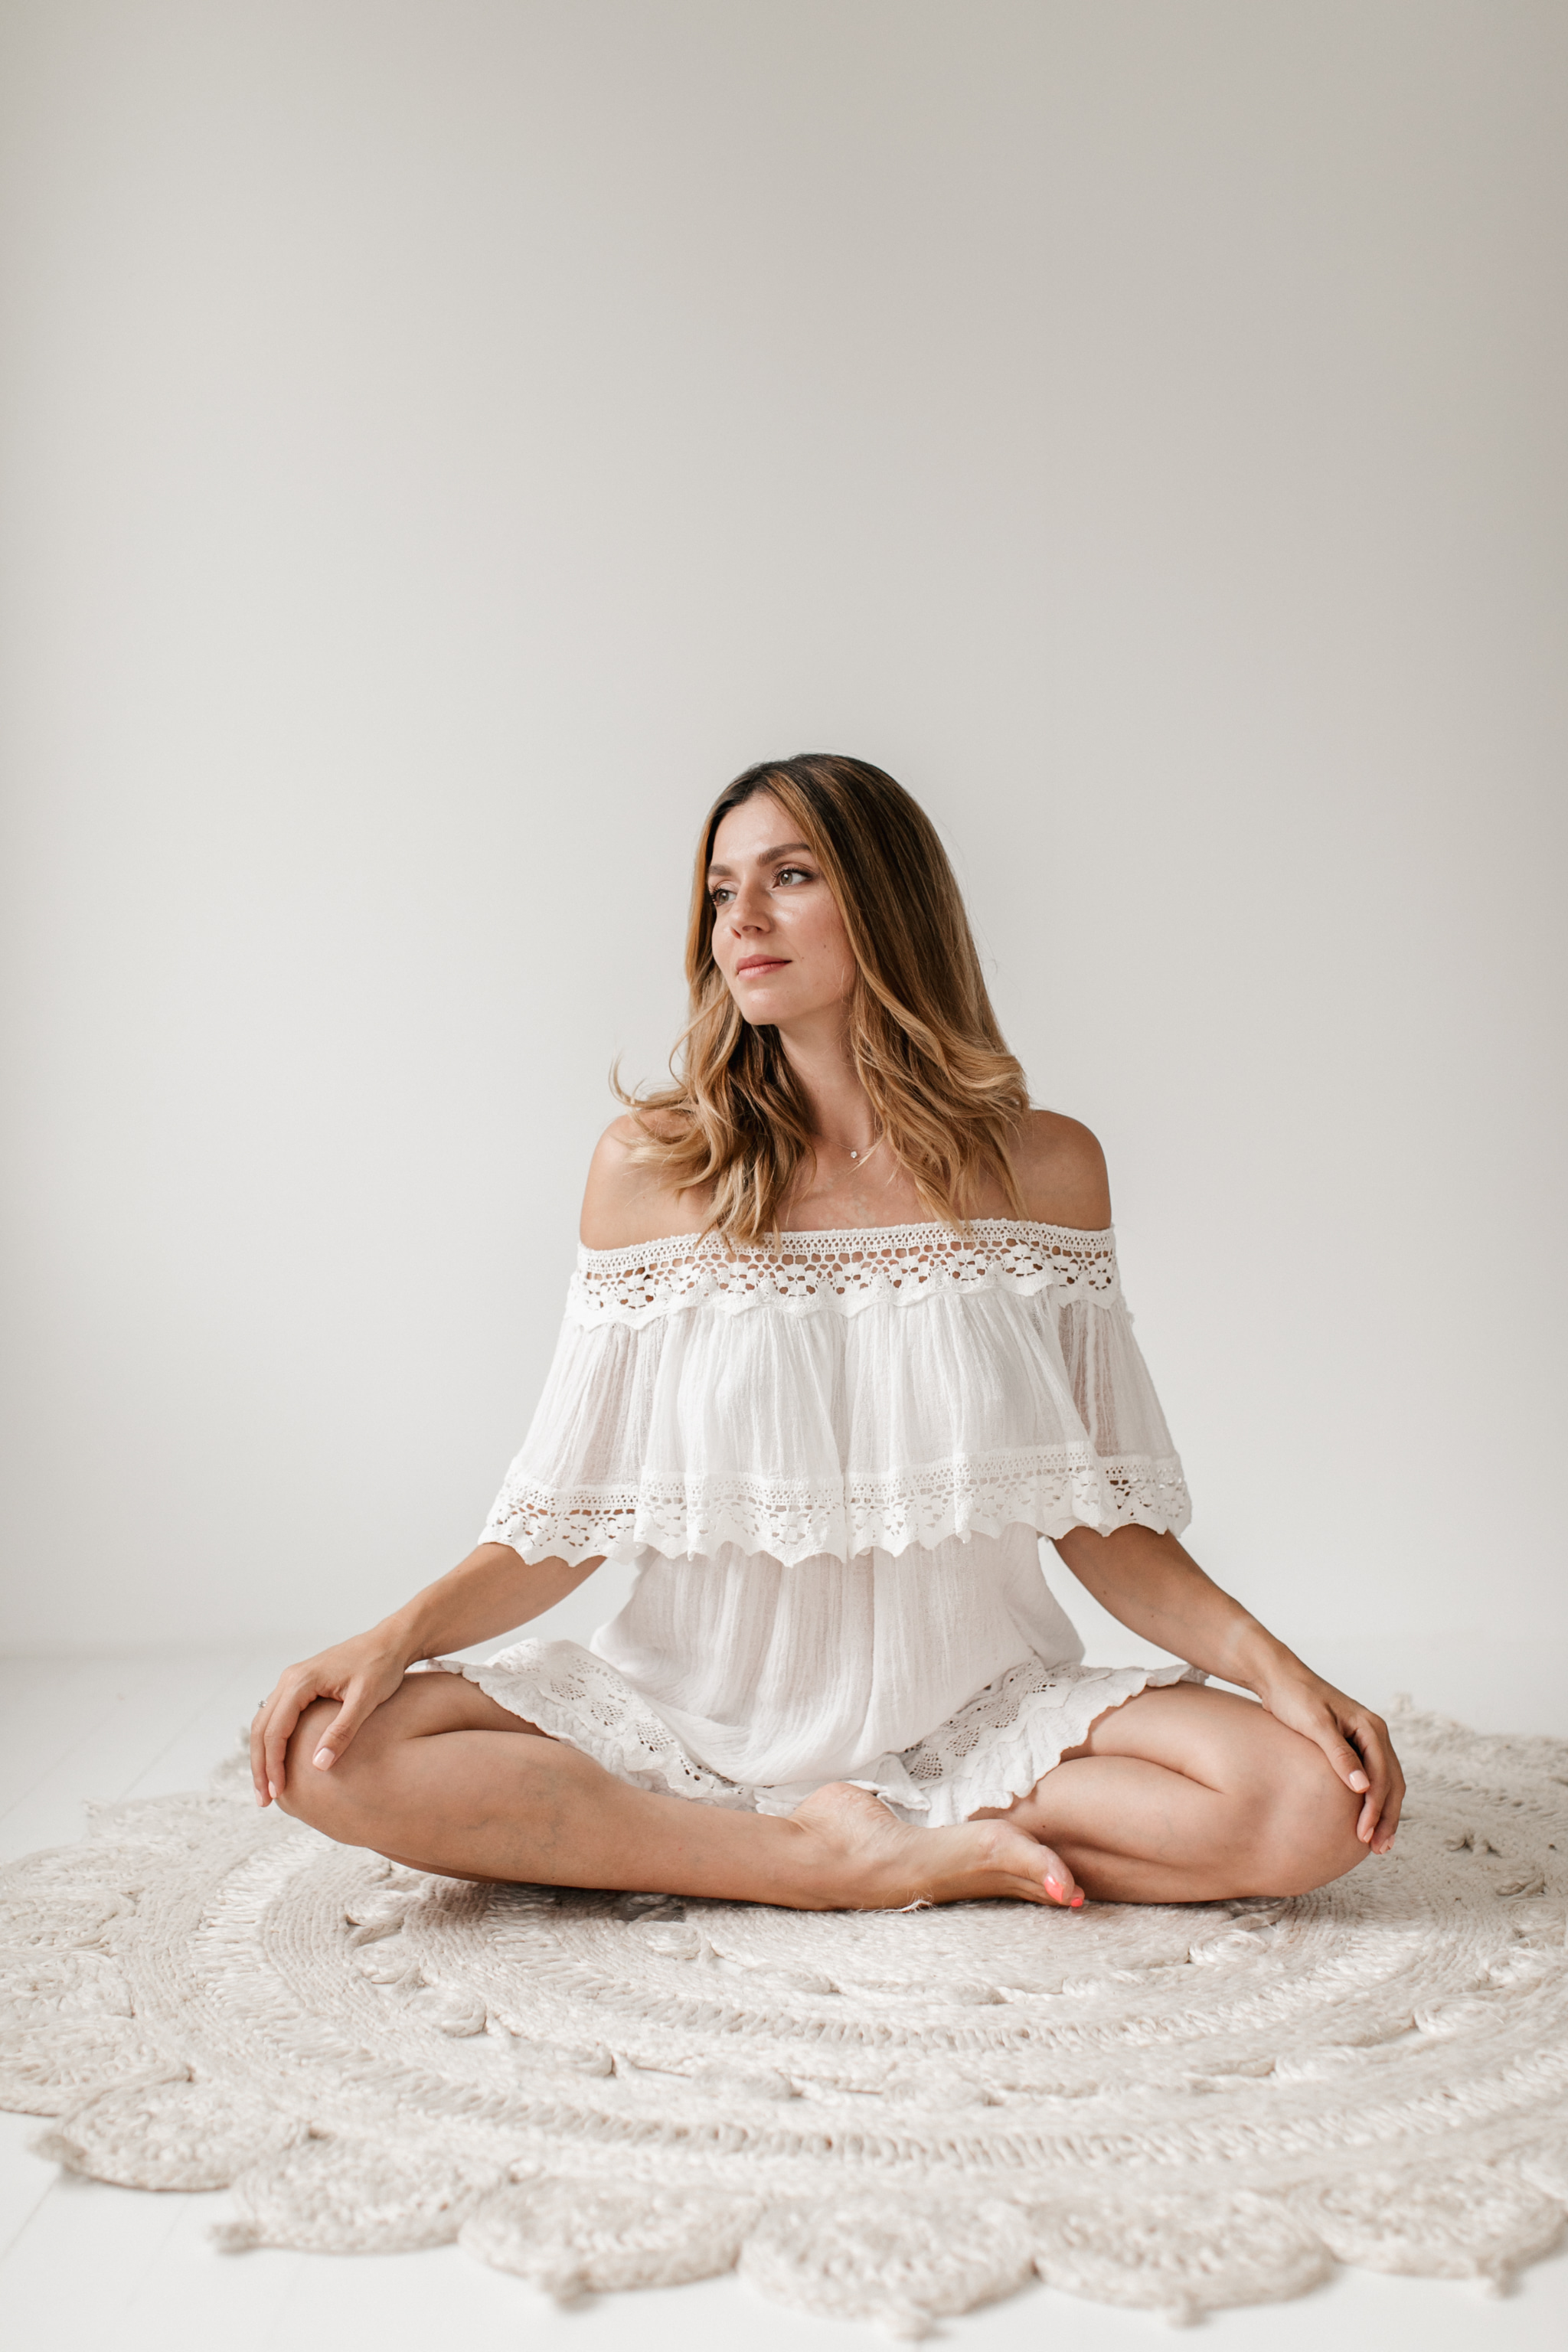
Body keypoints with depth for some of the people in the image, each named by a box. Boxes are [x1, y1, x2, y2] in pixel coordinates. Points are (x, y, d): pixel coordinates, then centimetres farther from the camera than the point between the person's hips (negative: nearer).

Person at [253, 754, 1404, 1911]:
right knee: (331, 1751, -21)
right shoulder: (650, 1166, -1)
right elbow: (573, 1519, 0)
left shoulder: (1046, 1167, 0)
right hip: (700, 1711, 0)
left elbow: (1101, 1521, 2)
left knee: (1310, 1804, -24)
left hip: (973, 1714, 1)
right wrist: (398, 1635, -16)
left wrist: (1275, 1667, -12)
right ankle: (841, 1860, -15)